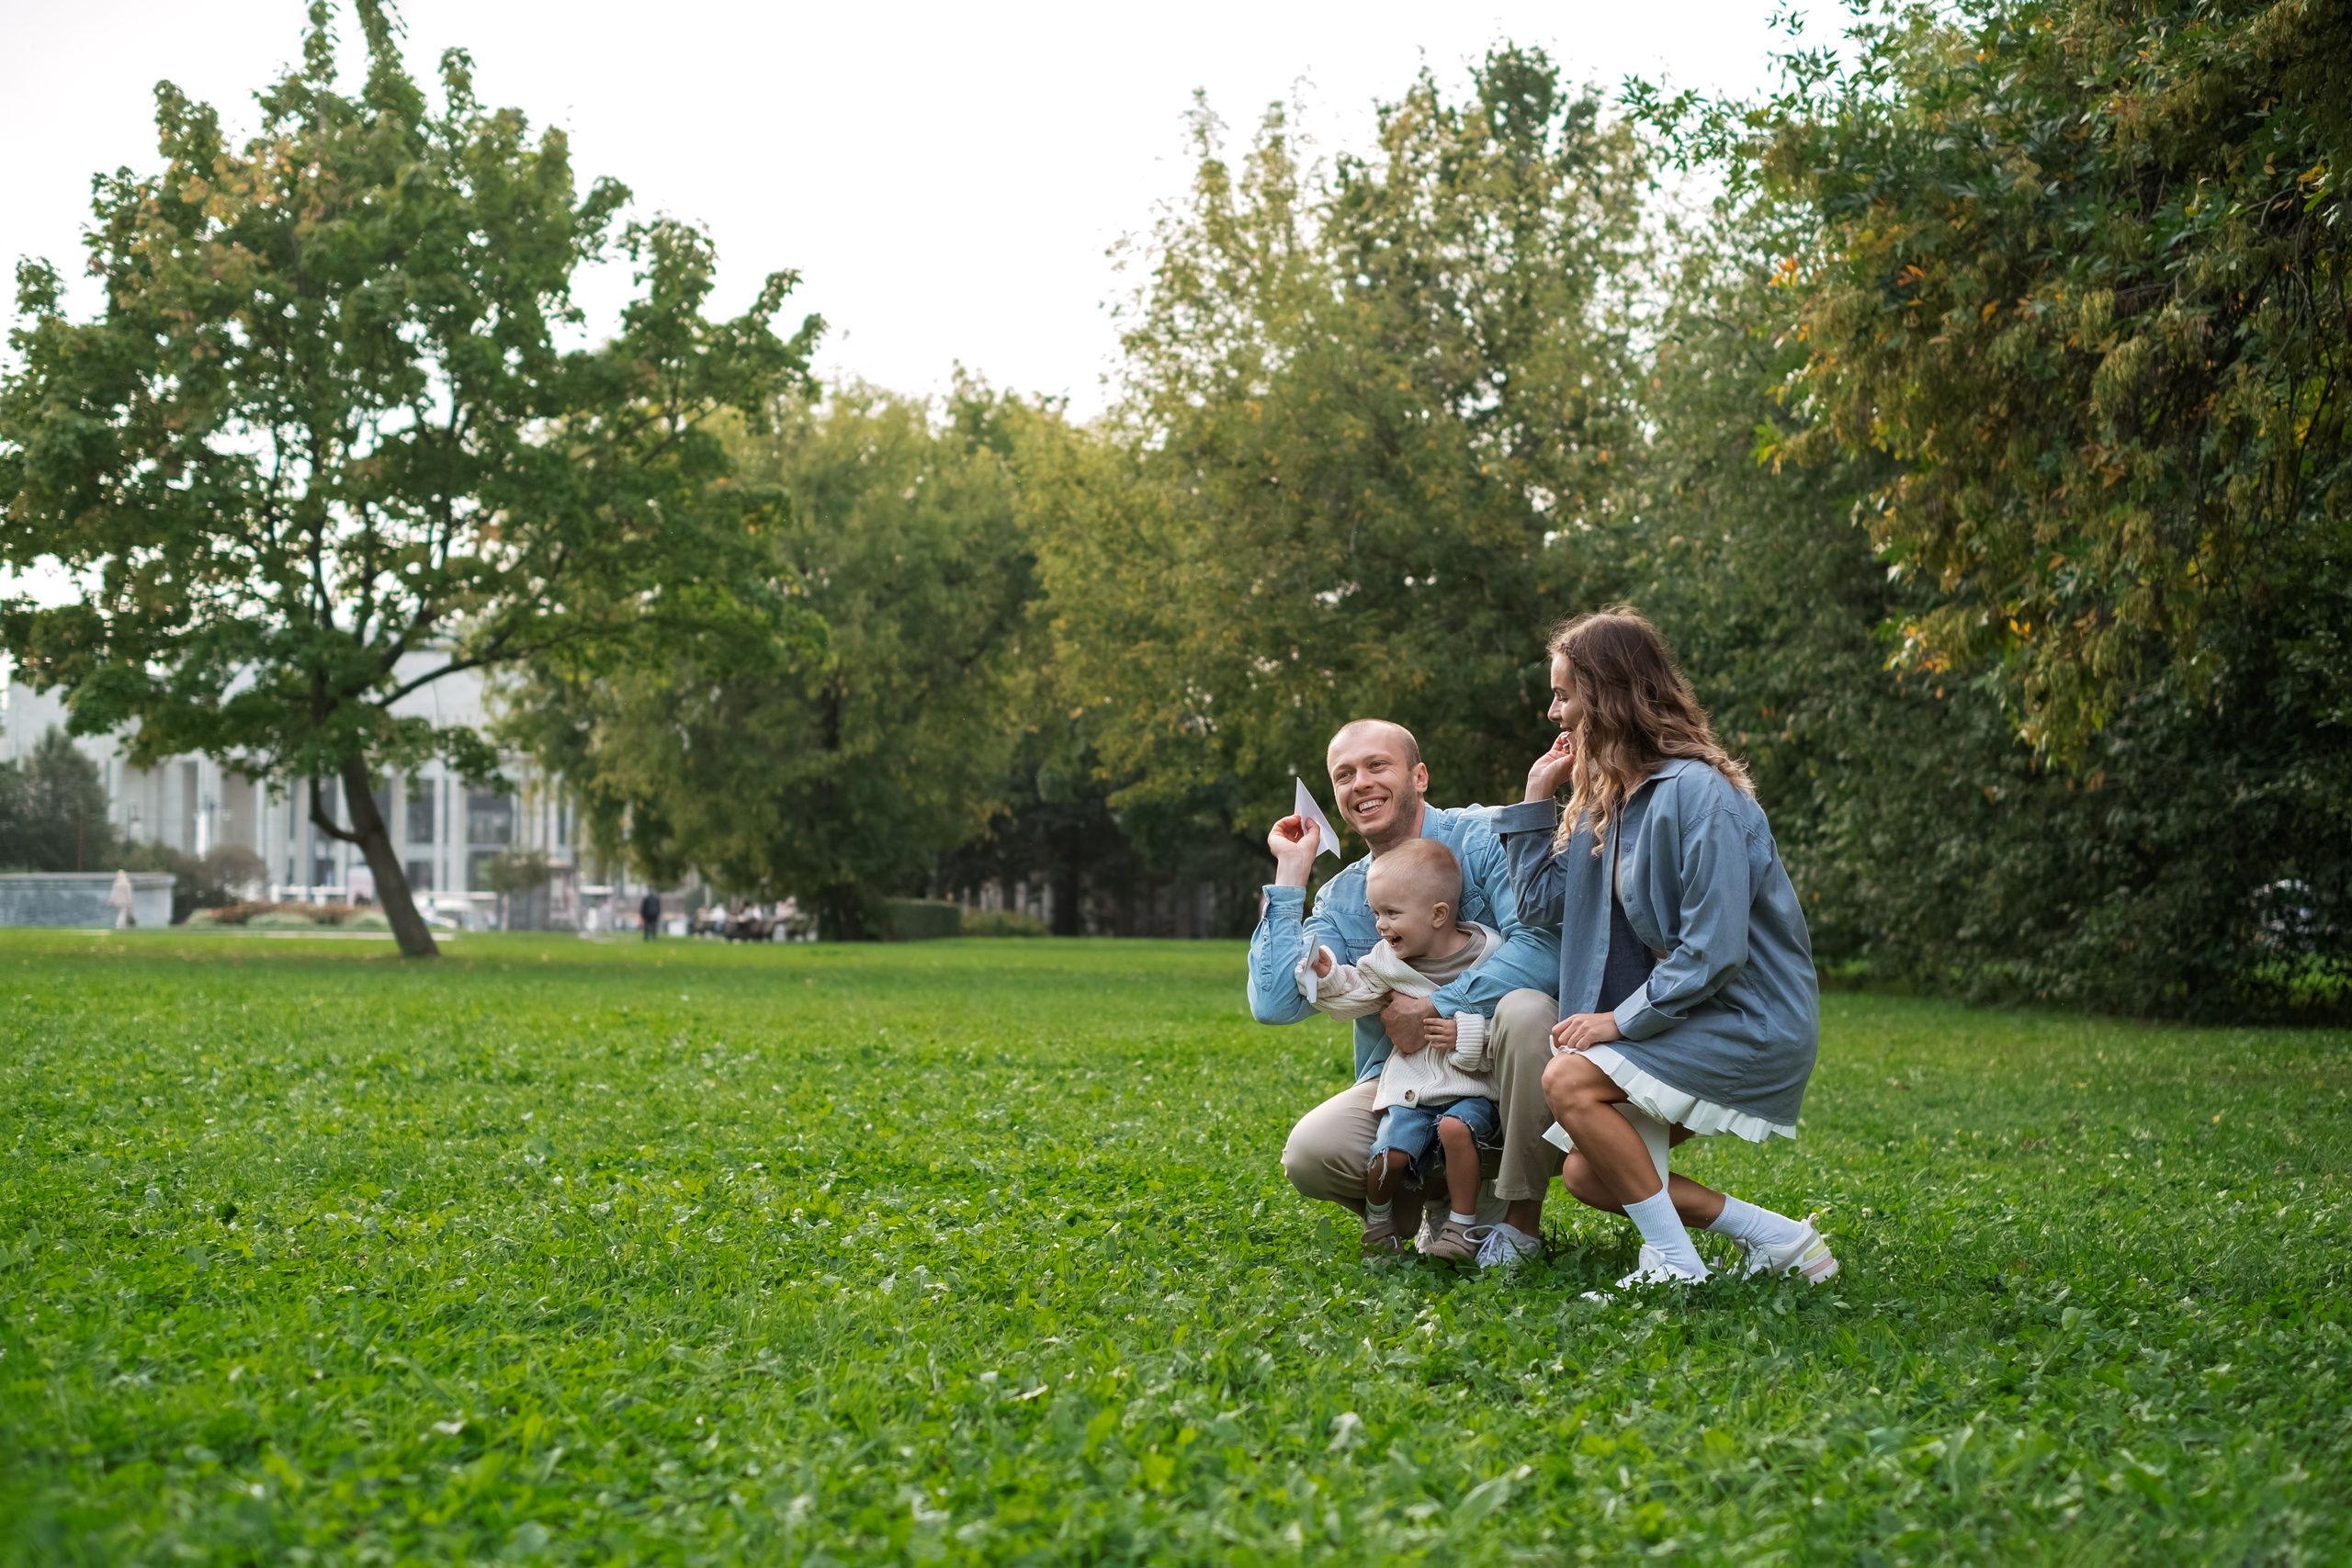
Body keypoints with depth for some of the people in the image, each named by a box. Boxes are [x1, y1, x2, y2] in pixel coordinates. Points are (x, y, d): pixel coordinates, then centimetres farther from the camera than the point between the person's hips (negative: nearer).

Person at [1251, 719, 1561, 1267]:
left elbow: (1543, 945, -23)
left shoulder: (1483, 837, -7)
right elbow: (1274, 1004, -7)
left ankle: (1522, 1219, -16)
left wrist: (1435, 1008, -24)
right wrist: (1290, 874, -3)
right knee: (1309, 1153, -24)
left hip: (1499, 1068, -3)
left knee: (1525, 1011, -36)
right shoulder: (1340, 899, 7)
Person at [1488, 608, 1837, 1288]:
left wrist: (1620, 1021, -20)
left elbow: (1714, 951, -24)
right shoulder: (1609, 802, 10)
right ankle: (1776, 1238, 7)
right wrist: (1536, 797, 9)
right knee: (1586, 1174, 2)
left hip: (1751, 1027, -10)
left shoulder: (1699, 795, -20)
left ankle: (1676, 1264, -16)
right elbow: (1544, 903, 13)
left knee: (1568, 1079, -24)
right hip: (1689, 1023, 10)